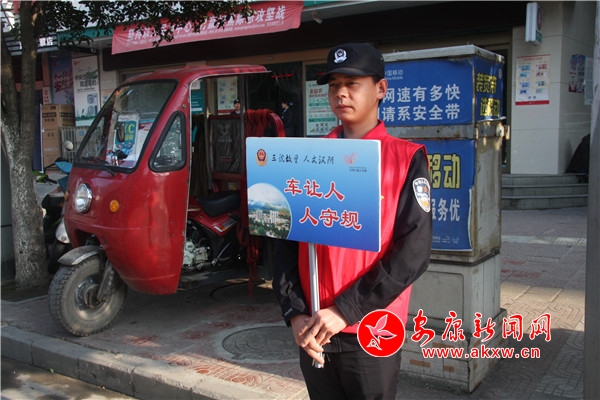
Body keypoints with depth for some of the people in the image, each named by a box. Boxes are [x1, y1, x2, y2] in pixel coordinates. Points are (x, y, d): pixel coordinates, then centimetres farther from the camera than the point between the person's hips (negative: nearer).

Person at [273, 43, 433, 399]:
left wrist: (344, 310, -17)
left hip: (370, 333, -3)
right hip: (312, 332, 3)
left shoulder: (407, 158, -5)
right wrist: (295, 313, -7)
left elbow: (414, 250, -13)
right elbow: (286, 238, 3)